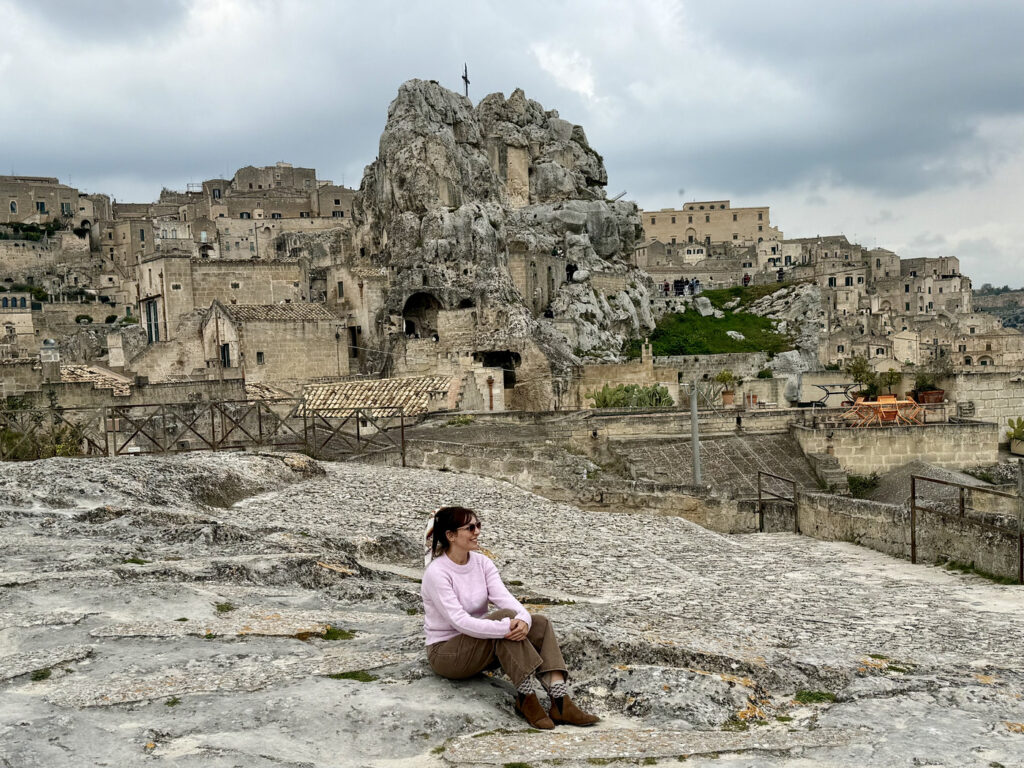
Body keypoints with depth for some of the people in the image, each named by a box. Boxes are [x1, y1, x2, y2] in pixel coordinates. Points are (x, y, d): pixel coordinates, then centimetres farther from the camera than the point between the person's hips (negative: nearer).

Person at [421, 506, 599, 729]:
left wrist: (524, 619, -35)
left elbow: (503, 596, -12)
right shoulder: (436, 573, -20)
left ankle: (560, 702, -28)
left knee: (540, 624, -15)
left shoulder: (482, 562, 2)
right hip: (445, 652, -7)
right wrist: (508, 627, -40)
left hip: (480, 644, 7)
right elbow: (460, 621, -30)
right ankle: (526, 699, -30)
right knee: (505, 617, -30)